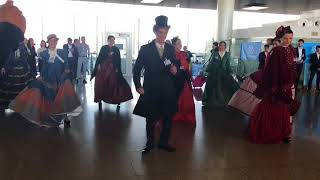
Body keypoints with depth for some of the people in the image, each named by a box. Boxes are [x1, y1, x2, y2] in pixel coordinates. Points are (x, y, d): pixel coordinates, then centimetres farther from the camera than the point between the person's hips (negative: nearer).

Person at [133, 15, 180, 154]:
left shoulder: (171, 49, 6)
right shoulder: (145, 49, -2)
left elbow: (175, 64, 15)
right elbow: (137, 69, 1)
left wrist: (175, 68, -8)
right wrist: (138, 86, -6)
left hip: (168, 90, 3)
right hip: (151, 90, -3)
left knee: (168, 118, 11)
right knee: (151, 119, 10)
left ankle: (164, 143, 30)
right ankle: (149, 144, 29)